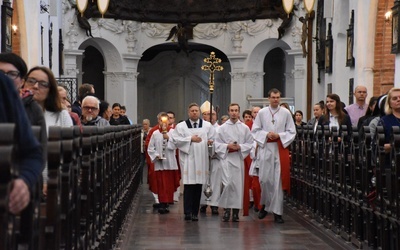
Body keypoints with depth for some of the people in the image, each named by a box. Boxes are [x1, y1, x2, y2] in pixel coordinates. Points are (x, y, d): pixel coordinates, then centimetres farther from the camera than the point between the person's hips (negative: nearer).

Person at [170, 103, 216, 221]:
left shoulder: (207, 125, 11)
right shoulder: (181, 126, 5)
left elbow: (214, 139, 12)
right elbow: (176, 140, -3)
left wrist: (210, 142, -9)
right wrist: (190, 139, -8)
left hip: (201, 159, 2)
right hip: (188, 159, -2)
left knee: (198, 186, 3)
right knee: (189, 186, -8)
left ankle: (195, 212, 9)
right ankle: (188, 212, -8)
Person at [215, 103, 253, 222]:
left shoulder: (245, 128, 7)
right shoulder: (223, 127, 5)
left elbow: (250, 144, 5)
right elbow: (217, 144, 3)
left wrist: (240, 147, -10)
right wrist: (227, 146, -11)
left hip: (239, 159, 1)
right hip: (226, 159, -1)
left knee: (238, 185, 2)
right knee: (227, 184, -11)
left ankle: (235, 211, 8)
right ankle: (226, 209, -2)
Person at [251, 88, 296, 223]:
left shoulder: (286, 113, 3)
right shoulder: (262, 113, 5)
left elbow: (292, 132, 4)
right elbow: (255, 130, 7)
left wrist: (279, 135, -10)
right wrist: (266, 135, -9)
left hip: (281, 149, 0)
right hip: (265, 149, 1)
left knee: (278, 180, -2)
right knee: (264, 179, -1)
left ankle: (277, 212, 2)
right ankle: (265, 205, 22)